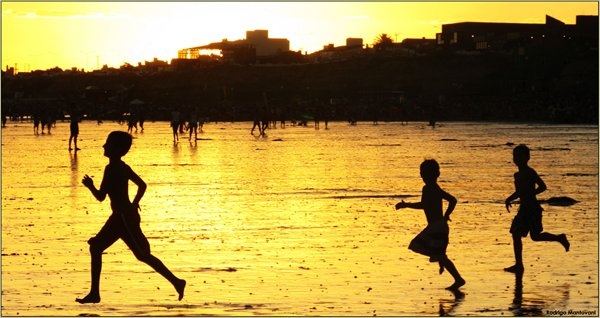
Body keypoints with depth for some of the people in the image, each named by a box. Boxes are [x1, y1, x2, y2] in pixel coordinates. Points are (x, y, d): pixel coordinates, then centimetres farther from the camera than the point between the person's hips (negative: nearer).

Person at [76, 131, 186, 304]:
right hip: (121, 217, 10)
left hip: (125, 217, -10)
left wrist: (90, 185, -2)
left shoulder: (112, 168, -17)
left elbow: (101, 196, -19)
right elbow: (142, 185, 19)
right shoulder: (122, 167, 11)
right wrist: (134, 204, 27)